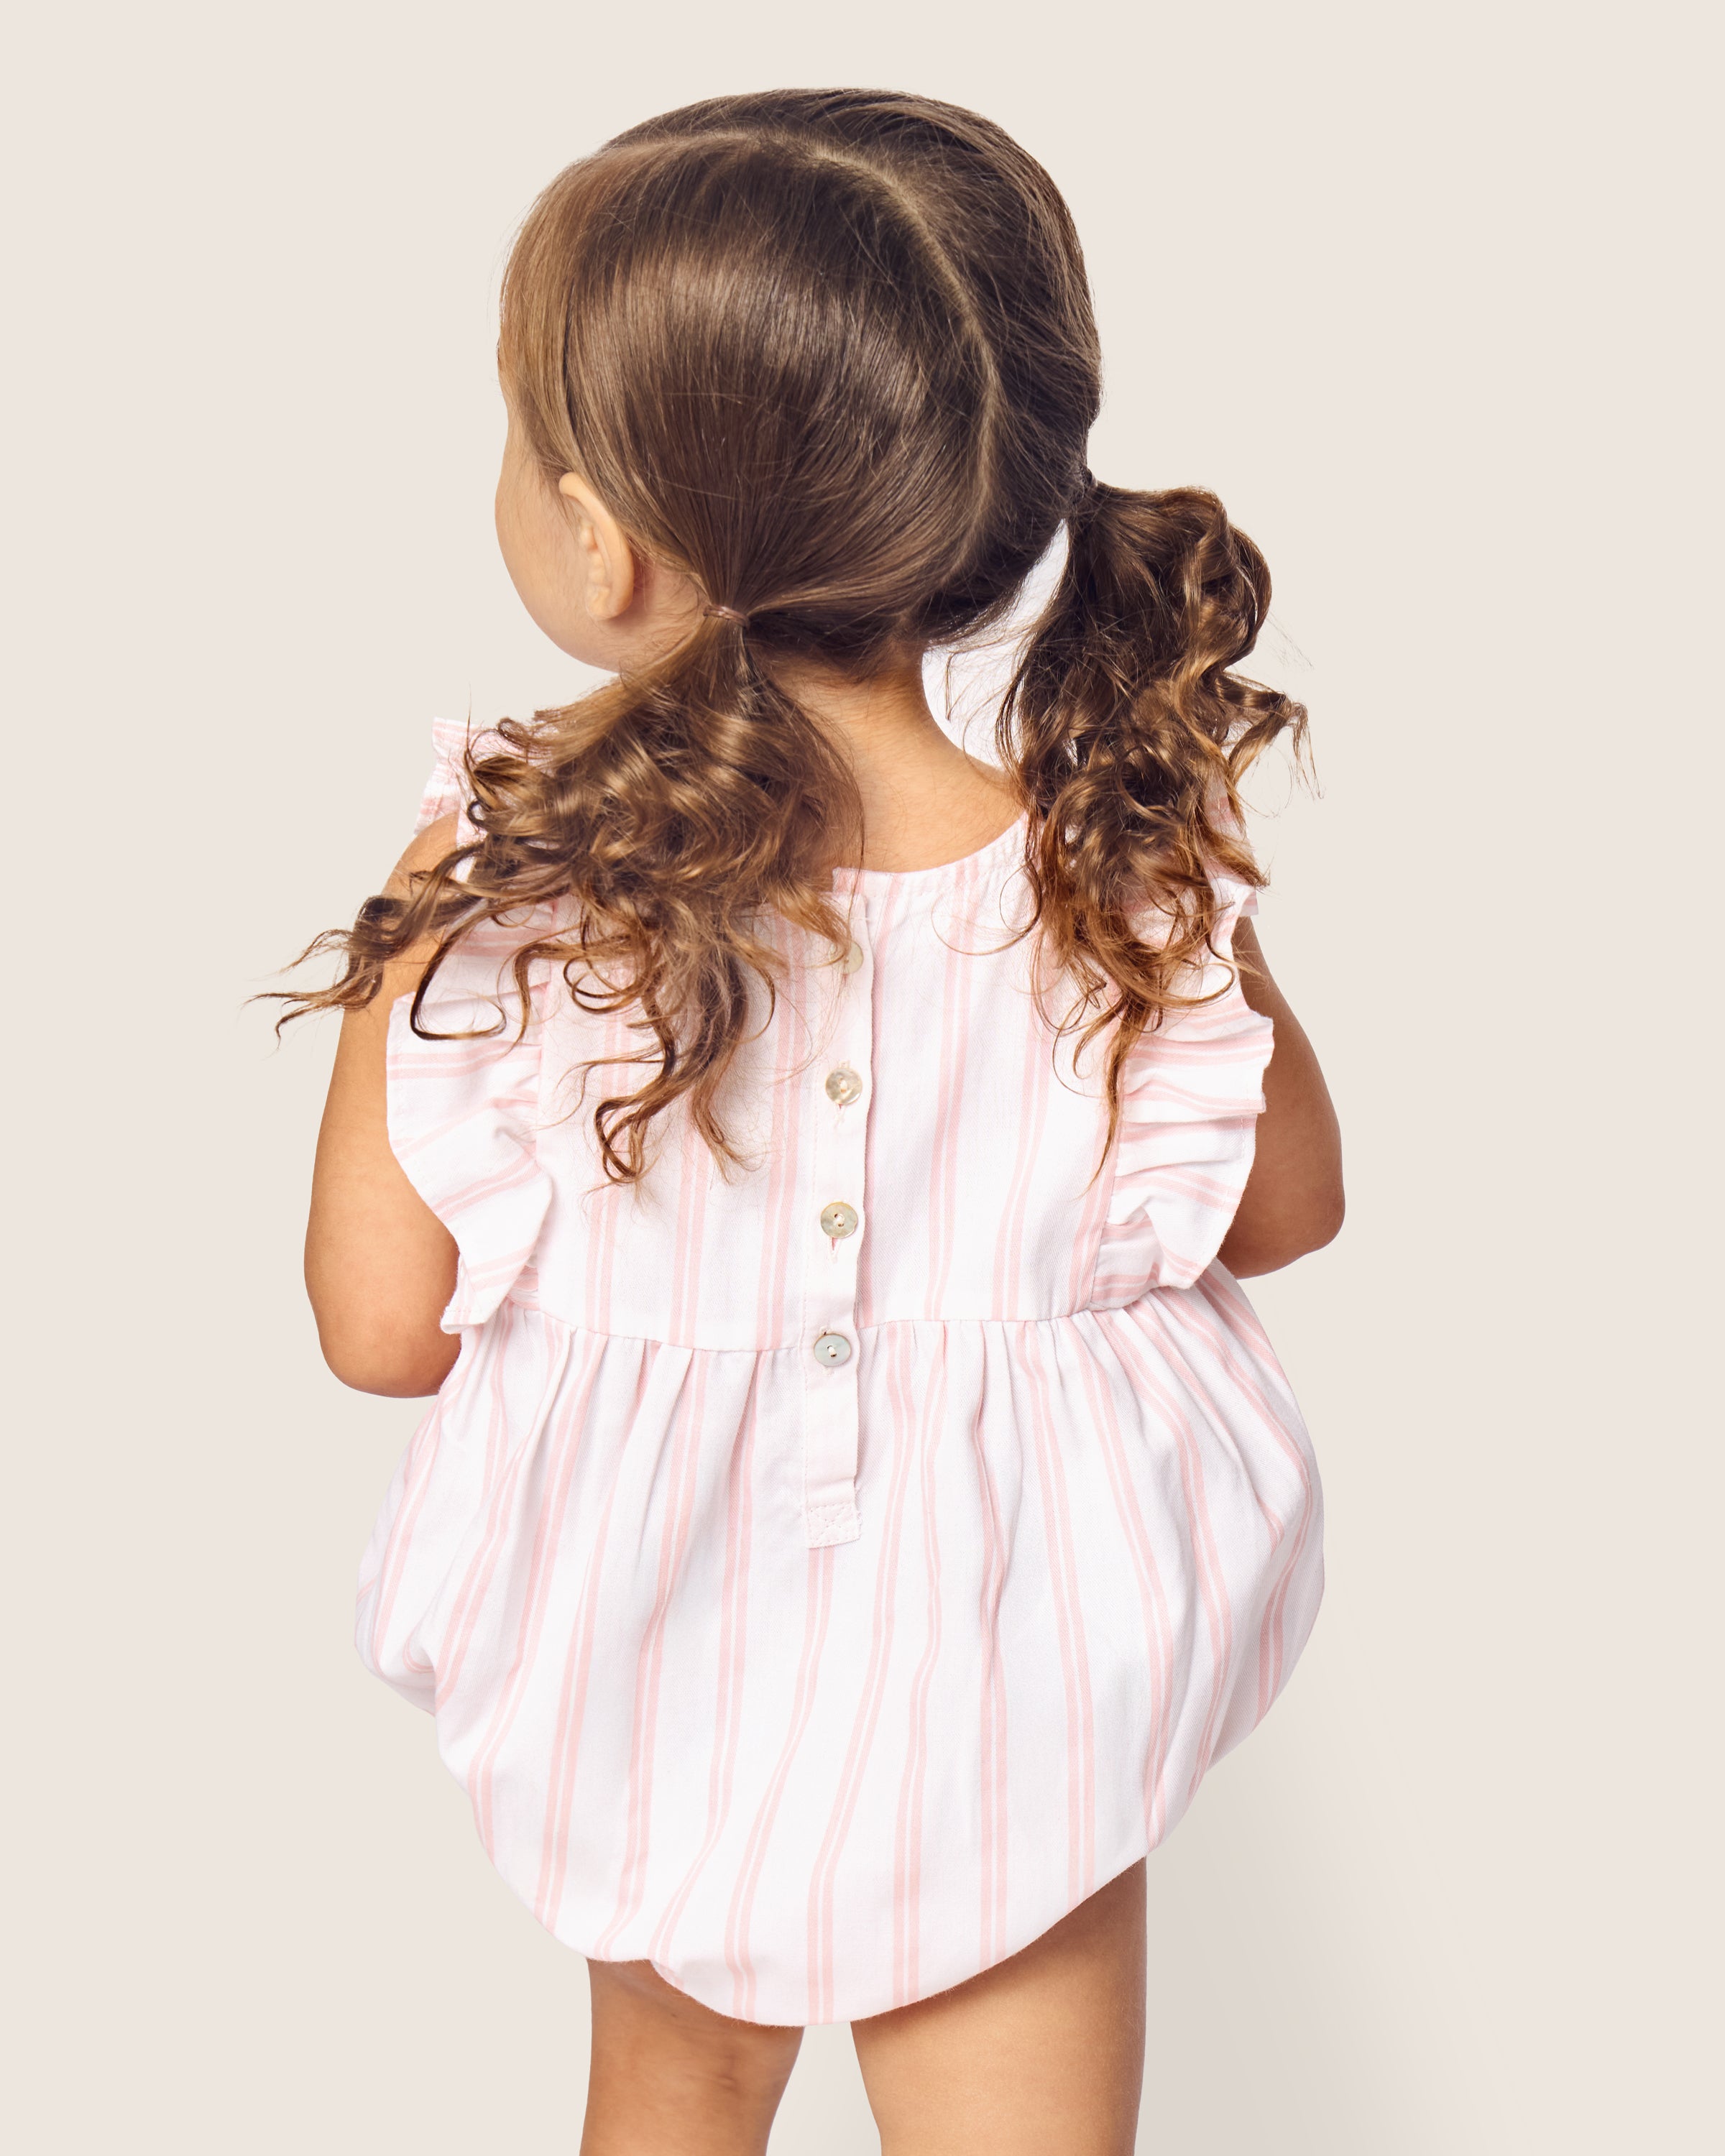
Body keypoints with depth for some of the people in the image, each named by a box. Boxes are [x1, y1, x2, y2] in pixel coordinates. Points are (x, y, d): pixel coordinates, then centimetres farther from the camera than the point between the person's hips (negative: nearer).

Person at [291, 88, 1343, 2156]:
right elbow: (1284, 1207, -4)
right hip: (1004, 1708, 0)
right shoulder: (1132, 884, -21)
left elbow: (382, 1325, -13)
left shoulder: (489, 896, -24)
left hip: (653, 1662, 1)